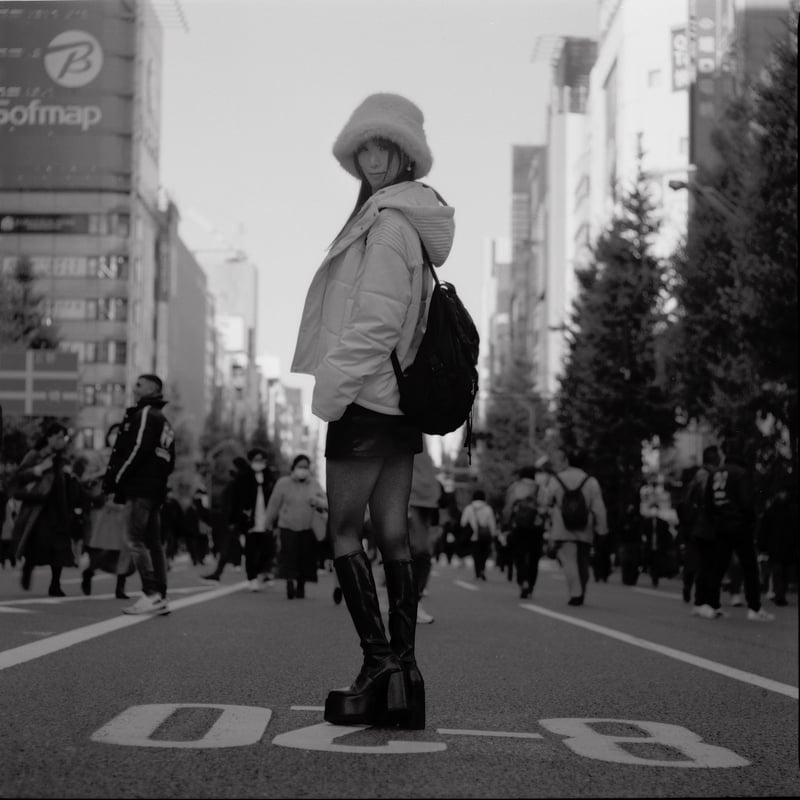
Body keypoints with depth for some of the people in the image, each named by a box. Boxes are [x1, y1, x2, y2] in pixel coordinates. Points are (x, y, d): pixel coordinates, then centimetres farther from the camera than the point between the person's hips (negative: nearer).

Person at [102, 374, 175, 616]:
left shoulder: (144, 414, -7)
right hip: (157, 488, 10)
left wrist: (114, 479, -12)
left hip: (140, 487, -10)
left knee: (136, 540, -10)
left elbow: (136, 450, -17)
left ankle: (151, 594, -16)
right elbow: (169, 461, 22)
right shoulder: (163, 421, 22)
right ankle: (160, 598, 8)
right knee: (153, 542, 9)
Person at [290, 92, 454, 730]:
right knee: (394, 533, 7)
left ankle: (380, 665, -8)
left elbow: (374, 323, -18)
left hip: (366, 397, -9)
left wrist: (322, 397, -17)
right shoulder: (413, 221, 18)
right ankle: (404, 670, 8)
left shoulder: (386, 221, -11)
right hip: (402, 403, 9)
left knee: (343, 529, -4)